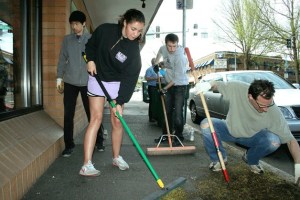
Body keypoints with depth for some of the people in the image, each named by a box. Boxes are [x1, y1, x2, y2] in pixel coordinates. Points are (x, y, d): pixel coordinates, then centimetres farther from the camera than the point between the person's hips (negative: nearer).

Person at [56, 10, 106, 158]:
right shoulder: (67, 39, 7)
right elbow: (62, 59, 9)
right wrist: (59, 77, 4)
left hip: (87, 82, -2)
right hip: (70, 82, 2)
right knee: (68, 115, 3)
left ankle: (99, 141, 19)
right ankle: (69, 145, 14)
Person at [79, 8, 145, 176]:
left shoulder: (134, 50, -15)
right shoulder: (105, 30, -14)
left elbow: (130, 78, -18)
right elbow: (91, 45, 7)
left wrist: (120, 102, -24)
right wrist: (90, 60, -10)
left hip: (118, 84, 1)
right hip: (97, 79, -1)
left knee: (117, 121, 1)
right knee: (96, 118, -9)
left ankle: (117, 157, 22)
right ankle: (87, 165, -8)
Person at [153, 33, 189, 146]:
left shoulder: (180, 57, -27)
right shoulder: (163, 49, -6)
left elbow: (177, 78, -24)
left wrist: (165, 88, -19)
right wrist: (157, 63, 15)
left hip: (180, 85, -7)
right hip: (169, 84, 7)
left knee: (178, 112, -10)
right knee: (167, 111, 11)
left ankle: (179, 137, 1)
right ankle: (166, 134, 21)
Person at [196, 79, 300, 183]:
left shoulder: (274, 112, -28)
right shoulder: (237, 88, -29)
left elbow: (290, 139, -21)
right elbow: (217, 84, -10)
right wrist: (208, 84, -33)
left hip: (252, 138, 0)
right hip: (230, 130, 1)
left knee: (274, 142, -30)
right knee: (206, 125, -26)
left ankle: (251, 159, 5)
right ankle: (219, 159, 0)